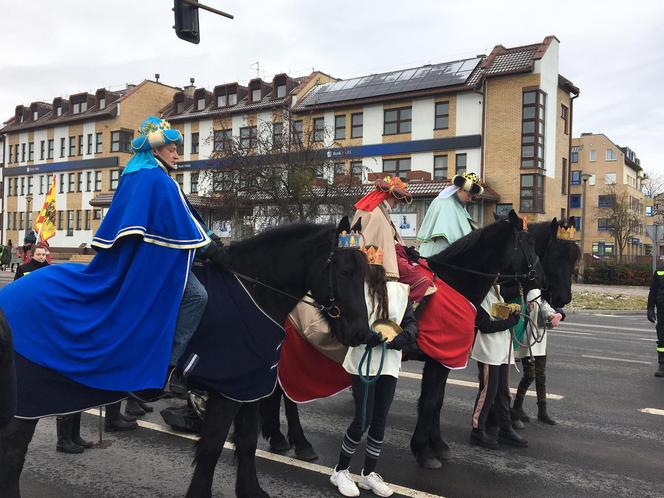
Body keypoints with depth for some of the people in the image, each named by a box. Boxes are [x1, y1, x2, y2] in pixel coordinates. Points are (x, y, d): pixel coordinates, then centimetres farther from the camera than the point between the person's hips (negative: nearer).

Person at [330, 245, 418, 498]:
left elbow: (412, 322, 4)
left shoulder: (399, 290, 2)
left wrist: (403, 337, -17)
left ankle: (369, 473, 29)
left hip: (390, 363, 4)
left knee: (380, 420, 12)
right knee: (363, 419, -2)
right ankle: (340, 471, 20)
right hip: (363, 362, -4)